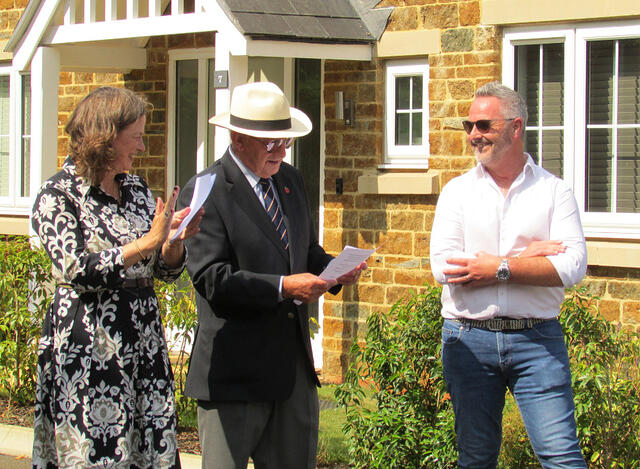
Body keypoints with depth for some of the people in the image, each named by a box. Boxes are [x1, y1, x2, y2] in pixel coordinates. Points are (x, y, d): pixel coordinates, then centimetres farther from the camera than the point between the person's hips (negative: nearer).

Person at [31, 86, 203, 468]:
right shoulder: (58, 196, -5)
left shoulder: (137, 190, 13)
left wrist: (175, 239, -7)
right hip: (88, 347, -6)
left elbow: (167, 270, 14)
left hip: (144, 345, 6)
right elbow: (77, 269, -17)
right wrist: (148, 241, -18)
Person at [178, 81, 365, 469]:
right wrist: (282, 287, -24)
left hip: (295, 364, 7)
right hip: (235, 374, -7)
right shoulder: (205, 193, -10)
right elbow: (211, 279, -18)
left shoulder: (291, 180, 14)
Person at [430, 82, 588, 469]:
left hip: (537, 339, -2)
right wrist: (525, 257, -10)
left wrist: (500, 269, -14)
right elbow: (444, 265, -7)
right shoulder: (457, 191, 7)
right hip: (468, 338, 2)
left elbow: (573, 266, -11)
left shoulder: (554, 191, 3)